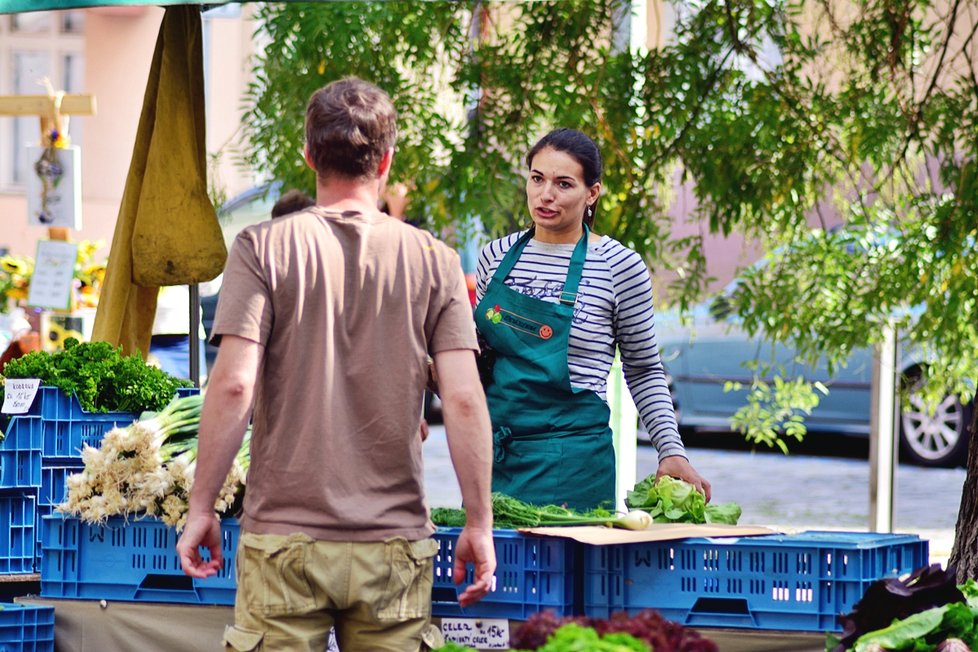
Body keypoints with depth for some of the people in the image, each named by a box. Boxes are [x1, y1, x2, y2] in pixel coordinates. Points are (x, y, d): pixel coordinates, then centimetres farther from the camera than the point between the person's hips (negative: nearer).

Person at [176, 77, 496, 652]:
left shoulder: (263, 249, -2)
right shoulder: (434, 261, 2)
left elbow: (234, 384, -10)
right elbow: (463, 399, -3)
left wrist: (202, 508, -2)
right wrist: (480, 524, 4)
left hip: (285, 540, -1)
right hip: (394, 540, 1)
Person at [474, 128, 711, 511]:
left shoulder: (619, 266, -4)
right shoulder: (495, 256, 7)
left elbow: (644, 371, 4)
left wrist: (672, 451, -5)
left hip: (573, 457, -4)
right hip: (494, 453, 4)